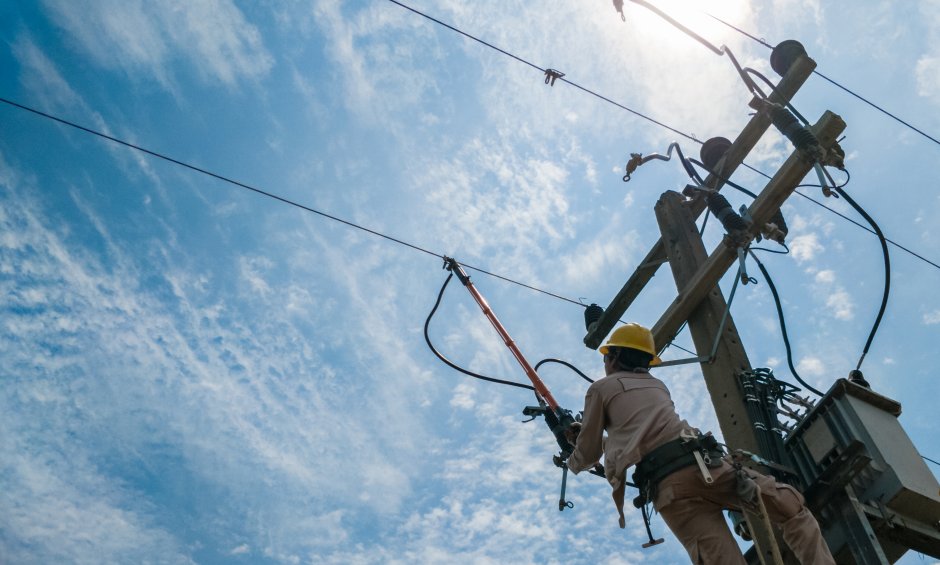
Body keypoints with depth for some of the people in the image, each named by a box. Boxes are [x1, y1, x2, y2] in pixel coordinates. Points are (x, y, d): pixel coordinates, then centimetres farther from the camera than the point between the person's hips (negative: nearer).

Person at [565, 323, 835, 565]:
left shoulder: (600, 388, 18)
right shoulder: (657, 385, 35)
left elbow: (588, 454, 21)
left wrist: (572, 462, 44)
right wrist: (588, 434, 59)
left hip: (665, 485, -4)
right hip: (703, 462, 4)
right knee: (792, 505, 14)